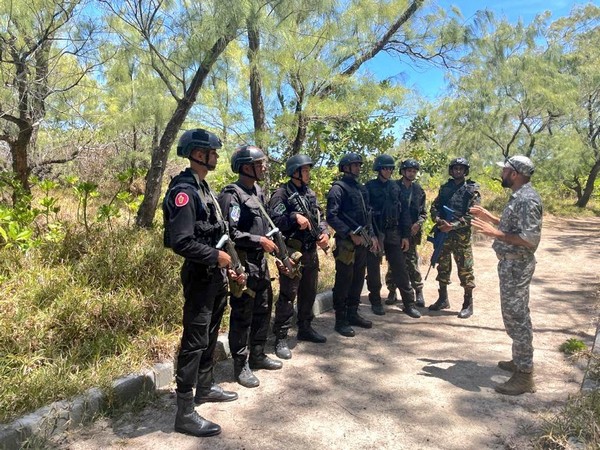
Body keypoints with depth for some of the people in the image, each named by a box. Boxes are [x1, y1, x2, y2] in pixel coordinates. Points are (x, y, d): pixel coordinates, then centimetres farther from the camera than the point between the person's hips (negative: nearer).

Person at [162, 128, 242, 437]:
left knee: (210, 336, 20)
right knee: (194, 342, -3)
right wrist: (216, 257, -18)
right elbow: (181, 242, -27)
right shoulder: (183, 191, -18)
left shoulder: (204, 188, 12)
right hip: (200, 277, -10)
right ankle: (185, 413, 8)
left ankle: (205, 387, 38)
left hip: (216, 276, 10)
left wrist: (228, 268, 15)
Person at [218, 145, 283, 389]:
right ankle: (240, 365, 16)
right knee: (242, 315, 1)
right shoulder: (232, 195, -15)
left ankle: (257, 355, 33)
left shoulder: (258, 192, 12)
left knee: (263, 309, 17)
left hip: (260, 261, 9)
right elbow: (229, 232, -23)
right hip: (243, 263, -9)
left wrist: (273, 247, 14)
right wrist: (259, 241, -20)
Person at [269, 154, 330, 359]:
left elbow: (320, 218, 16)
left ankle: (305, 329, 34)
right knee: (287, 296, -4)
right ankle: (281, 338, 5)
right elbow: (273, 220, -21)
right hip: (292, 252, -8)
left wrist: (324, 233, -1)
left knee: (309, 293, 17)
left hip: (311, 251, 8)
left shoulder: (310, 193, 14)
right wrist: (295, 217, -26)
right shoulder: (282, 193, -10)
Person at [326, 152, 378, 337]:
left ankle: (352, 314, 27)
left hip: (362, 242, 8)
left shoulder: (361, 188, 17)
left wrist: (372, 235, 13)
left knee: (358, 280, 14)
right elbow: (331, 217, -17)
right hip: (346, 243, -8)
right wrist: (351, 234, -19)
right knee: (343, 281, -1)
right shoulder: (338, 188, -9)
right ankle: (340, 320, 8)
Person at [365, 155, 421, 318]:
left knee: (401, 269, 3)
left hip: (394, 233, 3)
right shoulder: (370, 186, -2)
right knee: (374, 270, 6)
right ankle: (376, 303, 19)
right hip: (374, 233, -3)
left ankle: (409, 304, 10)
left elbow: (404, 212, 10)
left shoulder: (396, 187, 10)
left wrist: (405, 235, 4)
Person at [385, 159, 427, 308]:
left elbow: (423, 212, 11)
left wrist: (418, 223, -7)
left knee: (412, 263, 2)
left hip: (411, 232, 1)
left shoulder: (418, 189, 8)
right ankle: (392, 292, 16)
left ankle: (418, 292, 13)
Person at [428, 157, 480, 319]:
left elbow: (472, 215, -12)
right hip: (443, 233, 5)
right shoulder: (444, 188, 12)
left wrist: (453, 225, -20)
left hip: (461, 235, -5)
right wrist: (439, 221, -12)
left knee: (465, 269, 0)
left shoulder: (472, 190, -4)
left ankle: (468, 304, 11)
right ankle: (443, 299, 25)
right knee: (443, 266, 12)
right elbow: (434, 206, 8)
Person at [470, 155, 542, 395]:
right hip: (511, 264, 11)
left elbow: (529, 239, -26)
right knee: (516, 315, 19)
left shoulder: (527, 200, -21)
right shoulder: (519, 197, 12)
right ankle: (520, 360, 33)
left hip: (516, 266, -11)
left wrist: (494, 232, -26)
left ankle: (525, 375, 5)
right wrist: (490, 217, 19)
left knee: (516, 318, -4)